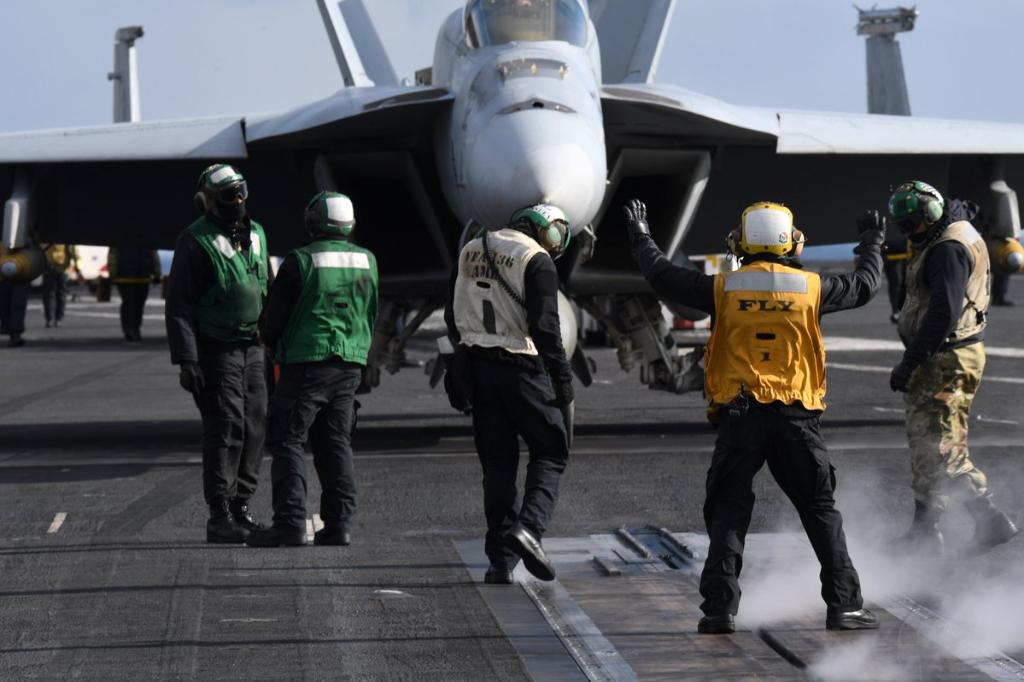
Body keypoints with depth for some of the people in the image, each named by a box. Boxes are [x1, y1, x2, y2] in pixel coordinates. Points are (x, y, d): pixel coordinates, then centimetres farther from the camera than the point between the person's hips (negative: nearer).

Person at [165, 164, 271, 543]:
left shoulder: (256, 234, 11)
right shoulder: (196, 241, -10)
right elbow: (179, 305, -11)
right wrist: (186, 360, -17)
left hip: (253, 347, 7)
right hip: (216, 350, -7)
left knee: (254, 427, 7)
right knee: (226, 430, -9)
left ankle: (240, 507, 16)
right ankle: (219, 516, -5)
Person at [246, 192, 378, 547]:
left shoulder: (301, 261, -10)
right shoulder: (367, 261, 7)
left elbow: (273, 318, -4)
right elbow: (371, 316, 16)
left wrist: (274, 344, 16)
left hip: (307, 362, -6)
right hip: (351, 364, 6)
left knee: (288, 441, 0)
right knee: (335, 442, 12)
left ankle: (290, 523, -7)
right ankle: (339, 522, 8)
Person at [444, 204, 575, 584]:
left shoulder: (470, 253, 12)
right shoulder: (536, 261, -9)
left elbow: (453, 319, 16)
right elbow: (546, 329, -15)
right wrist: (565, 387, -12)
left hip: (479, 370, 6)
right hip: (522, 370, -6)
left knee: (497, 464, 10)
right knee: (550, 453, 6)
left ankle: (501, 560, 9)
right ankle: (529, 527, -16)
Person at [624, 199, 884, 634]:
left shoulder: (723, 288, -1)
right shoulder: (811, 288, 1)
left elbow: (664, 277, 12)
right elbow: (863, 286, 19)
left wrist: (640, 236, 29)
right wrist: (873, 243, 38)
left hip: (739, 417, 0)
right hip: (797, 419, 1)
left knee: (727, 513, 6)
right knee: (821, 511, 9)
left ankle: (719, 609, -1)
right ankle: (844, 605, 7)